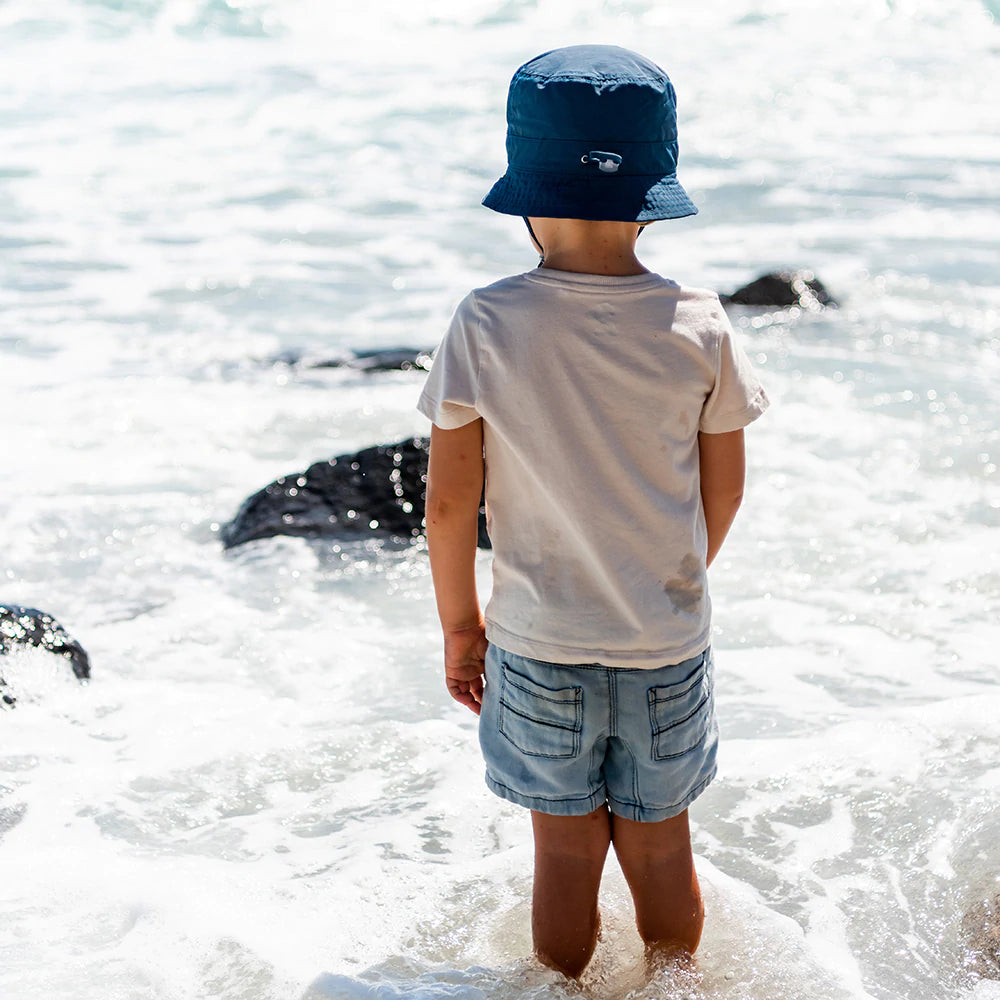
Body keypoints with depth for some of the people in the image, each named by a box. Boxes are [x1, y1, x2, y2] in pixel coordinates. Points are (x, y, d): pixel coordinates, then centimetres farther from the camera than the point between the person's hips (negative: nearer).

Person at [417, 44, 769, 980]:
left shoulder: (486, 325, -15)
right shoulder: (697, 324, -11)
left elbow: (449, 500, -10)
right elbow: (724, 491, -1)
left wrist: (458, 624, 5)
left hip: (539, 647, -1)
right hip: (668, 643, 1)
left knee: (566, 854, 16)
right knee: (661, 848, 20)